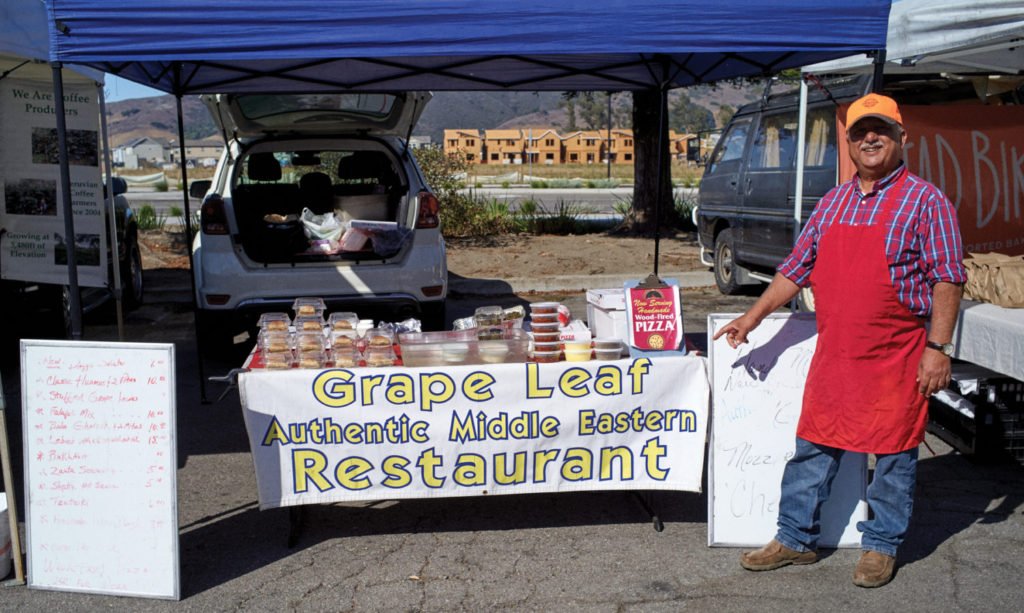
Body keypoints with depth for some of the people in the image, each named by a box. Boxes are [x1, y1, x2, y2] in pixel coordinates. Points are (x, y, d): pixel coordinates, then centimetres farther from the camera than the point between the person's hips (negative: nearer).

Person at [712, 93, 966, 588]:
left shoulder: (925, 201, -4)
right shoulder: (832, 203, 11)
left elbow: (947, 279, -9)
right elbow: (796, 268, 16)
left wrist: (938, 347, -15)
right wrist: (754, 316, 12)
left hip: (897, 356, -5)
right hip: (833, 354, 5)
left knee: (893, 452, 7)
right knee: (813, 447, 10)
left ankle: (881, 546, 23)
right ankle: (795, 539, 22)